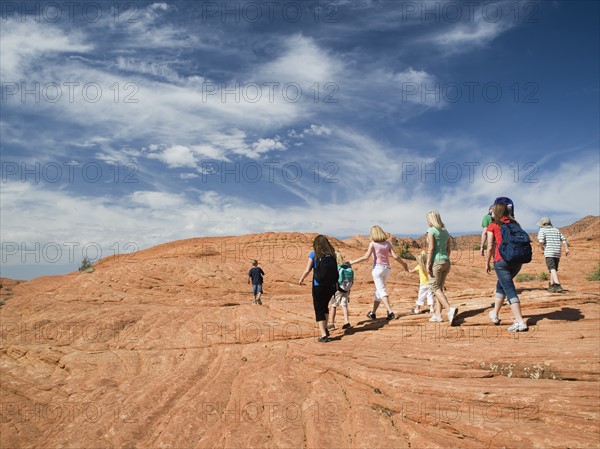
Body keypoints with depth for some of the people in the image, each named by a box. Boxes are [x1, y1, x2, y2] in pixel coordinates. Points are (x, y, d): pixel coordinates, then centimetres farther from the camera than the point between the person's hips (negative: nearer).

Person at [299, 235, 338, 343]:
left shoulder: (314, 254, -5)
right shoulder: (332, 254, 4)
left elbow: (307, 270, -7)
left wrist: (301, 279, 9)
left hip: (318, 285, -3)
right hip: (331, 285, 4)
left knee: (319, 309, 6)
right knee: (325, 306, 25)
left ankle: (324, 335, 0)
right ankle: (325, 328, 28)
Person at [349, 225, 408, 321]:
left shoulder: (373, 244, -6)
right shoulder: (387, 243, 6)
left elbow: (366, 257, -14)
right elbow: (395, 256, 2)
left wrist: (352, 262, -8)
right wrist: (403, 263, 18)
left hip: (377, 268, -5)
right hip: (386, 268, 5)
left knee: (381, 291, -5)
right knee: (378, 290, 16)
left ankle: (390, 312, -20)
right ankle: (373, 313, 24)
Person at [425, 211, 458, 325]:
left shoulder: (431, 231, -8)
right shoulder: (445, 232, 13)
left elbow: (431, 248, -15)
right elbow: (448, 250, 15)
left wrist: (428, 264, -14)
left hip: (436, 261, -7)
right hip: (446, 261, 7)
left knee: (435, 288, -3)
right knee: (440, 288, 12)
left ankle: (450, 309, -21)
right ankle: (437, 314, 12)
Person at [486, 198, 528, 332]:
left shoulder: (492, 226, 1)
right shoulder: (514, 223, 12)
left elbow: (490, 247, -1)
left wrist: (487, 263, 8)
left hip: (501, 260, -5)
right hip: (517, 259, 5)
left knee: (510, 290, -2)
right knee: (501, 285, 23)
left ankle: (520, 322, -10)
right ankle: (495, 314, 35)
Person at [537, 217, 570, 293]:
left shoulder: (542, 230, 2)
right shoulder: (556, 230, 19)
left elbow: (541, 241, -13)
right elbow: (563, 239, 10)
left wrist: (542, 247, 3)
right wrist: (567, 248, 7)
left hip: (549, 252, -6)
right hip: (558, 253, 6)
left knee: (552, 269, -13)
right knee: (554, 269, 17)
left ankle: (558, 286, -27)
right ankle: (551, 286, 20)